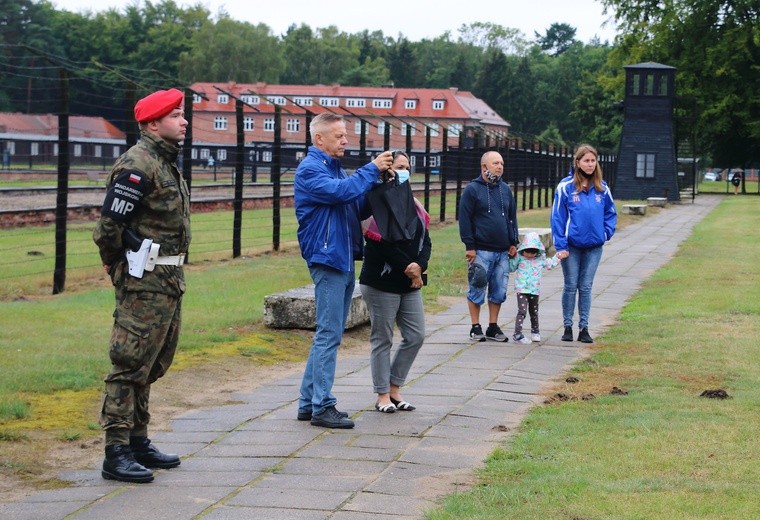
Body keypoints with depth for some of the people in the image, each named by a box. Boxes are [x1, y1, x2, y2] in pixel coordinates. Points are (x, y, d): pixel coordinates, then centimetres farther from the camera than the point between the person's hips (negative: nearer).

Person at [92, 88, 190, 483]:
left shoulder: (166, 162, 17)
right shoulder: (137, 164, -16)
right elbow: (110, 222, -20)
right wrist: (115, 262, -6)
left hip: (169, 278, 10)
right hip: (144, 280, -10)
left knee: (154, 364, 16)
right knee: (131, 364, -7)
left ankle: (138, 442, 26)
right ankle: (116, 454, -4)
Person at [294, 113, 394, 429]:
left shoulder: (334, 167, 20)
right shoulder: (310, 170, -10)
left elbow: (358, 204, 21)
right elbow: (340, 191, -26)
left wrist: (382, 177, 6)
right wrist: (373, 169, -18)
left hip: (344, 259, 10)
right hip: (327, 259, -10)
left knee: (329, 334, 11)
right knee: (329, 334, -9)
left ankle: (309, 402, 16)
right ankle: (322, 406, -7)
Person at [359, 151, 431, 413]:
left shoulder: (413, 205, 12)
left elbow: (425, 241, 8)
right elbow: (382, 243, -20)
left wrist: (419, 265, -11)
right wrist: (408, 269, -17)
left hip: (409, 283, 8)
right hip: (381, 283, -8)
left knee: (415, 336, 7)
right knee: (382, 340, 2)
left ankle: (394, 389, 19)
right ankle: (383, 395, 11)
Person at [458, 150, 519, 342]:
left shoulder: (505, 189, 14)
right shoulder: (472, 189, -3)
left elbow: (512, 217, 19)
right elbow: (464, 219, -6)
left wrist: (513, 243, 11)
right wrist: (469, 246, -11)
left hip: (502, 251, 5)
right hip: (481, 251, -5)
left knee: (499, 290, 7)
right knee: (477, 289, 0)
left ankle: (493, 327, 16)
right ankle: (475, 327, 9)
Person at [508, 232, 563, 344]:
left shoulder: (540, 259, 5)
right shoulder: (519, 257, -6)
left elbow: (549, 265, 23)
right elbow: (511, 268, 3)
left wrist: (557, 257, 21)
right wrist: (511, 258, -10)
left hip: (535, 290, 4)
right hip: (522, 289, -4)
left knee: (534, 311, 18)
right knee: (522, 311, -14)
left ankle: (535, 331, 36)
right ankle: (517, 334, -15)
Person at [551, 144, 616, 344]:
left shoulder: (602, 188, 2)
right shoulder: (566, 187, -8)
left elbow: (610, 213, 14)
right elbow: (557, 217, -8)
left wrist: (606, 233, -2)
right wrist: (560, 245, -12)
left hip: (594, 246, 3)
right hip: (571, 245, -3)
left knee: (586, 287, 8)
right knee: (570, 286, 6)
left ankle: (584, 328, 13)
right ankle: (568, 327, 14)